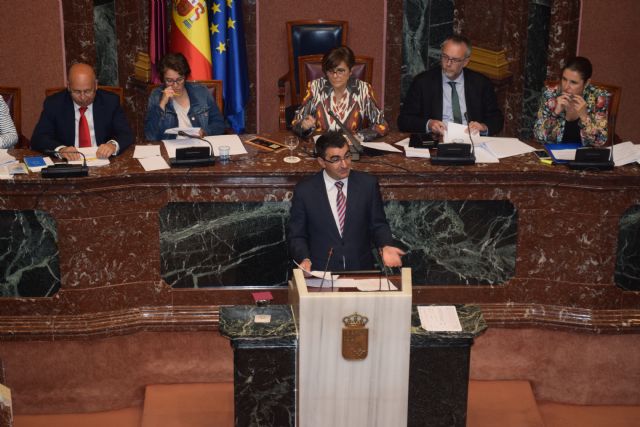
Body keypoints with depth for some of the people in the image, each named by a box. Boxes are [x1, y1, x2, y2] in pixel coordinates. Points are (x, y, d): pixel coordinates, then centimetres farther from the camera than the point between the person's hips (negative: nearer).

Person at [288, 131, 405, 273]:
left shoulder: (368, 184, 3)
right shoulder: (304, 191, -1)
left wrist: (385, 247, -8)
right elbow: (297, 235, 5)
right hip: (321, 273, -1)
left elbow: (378, 225, 11)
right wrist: (305, 259, -13)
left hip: (361, 271, 1)